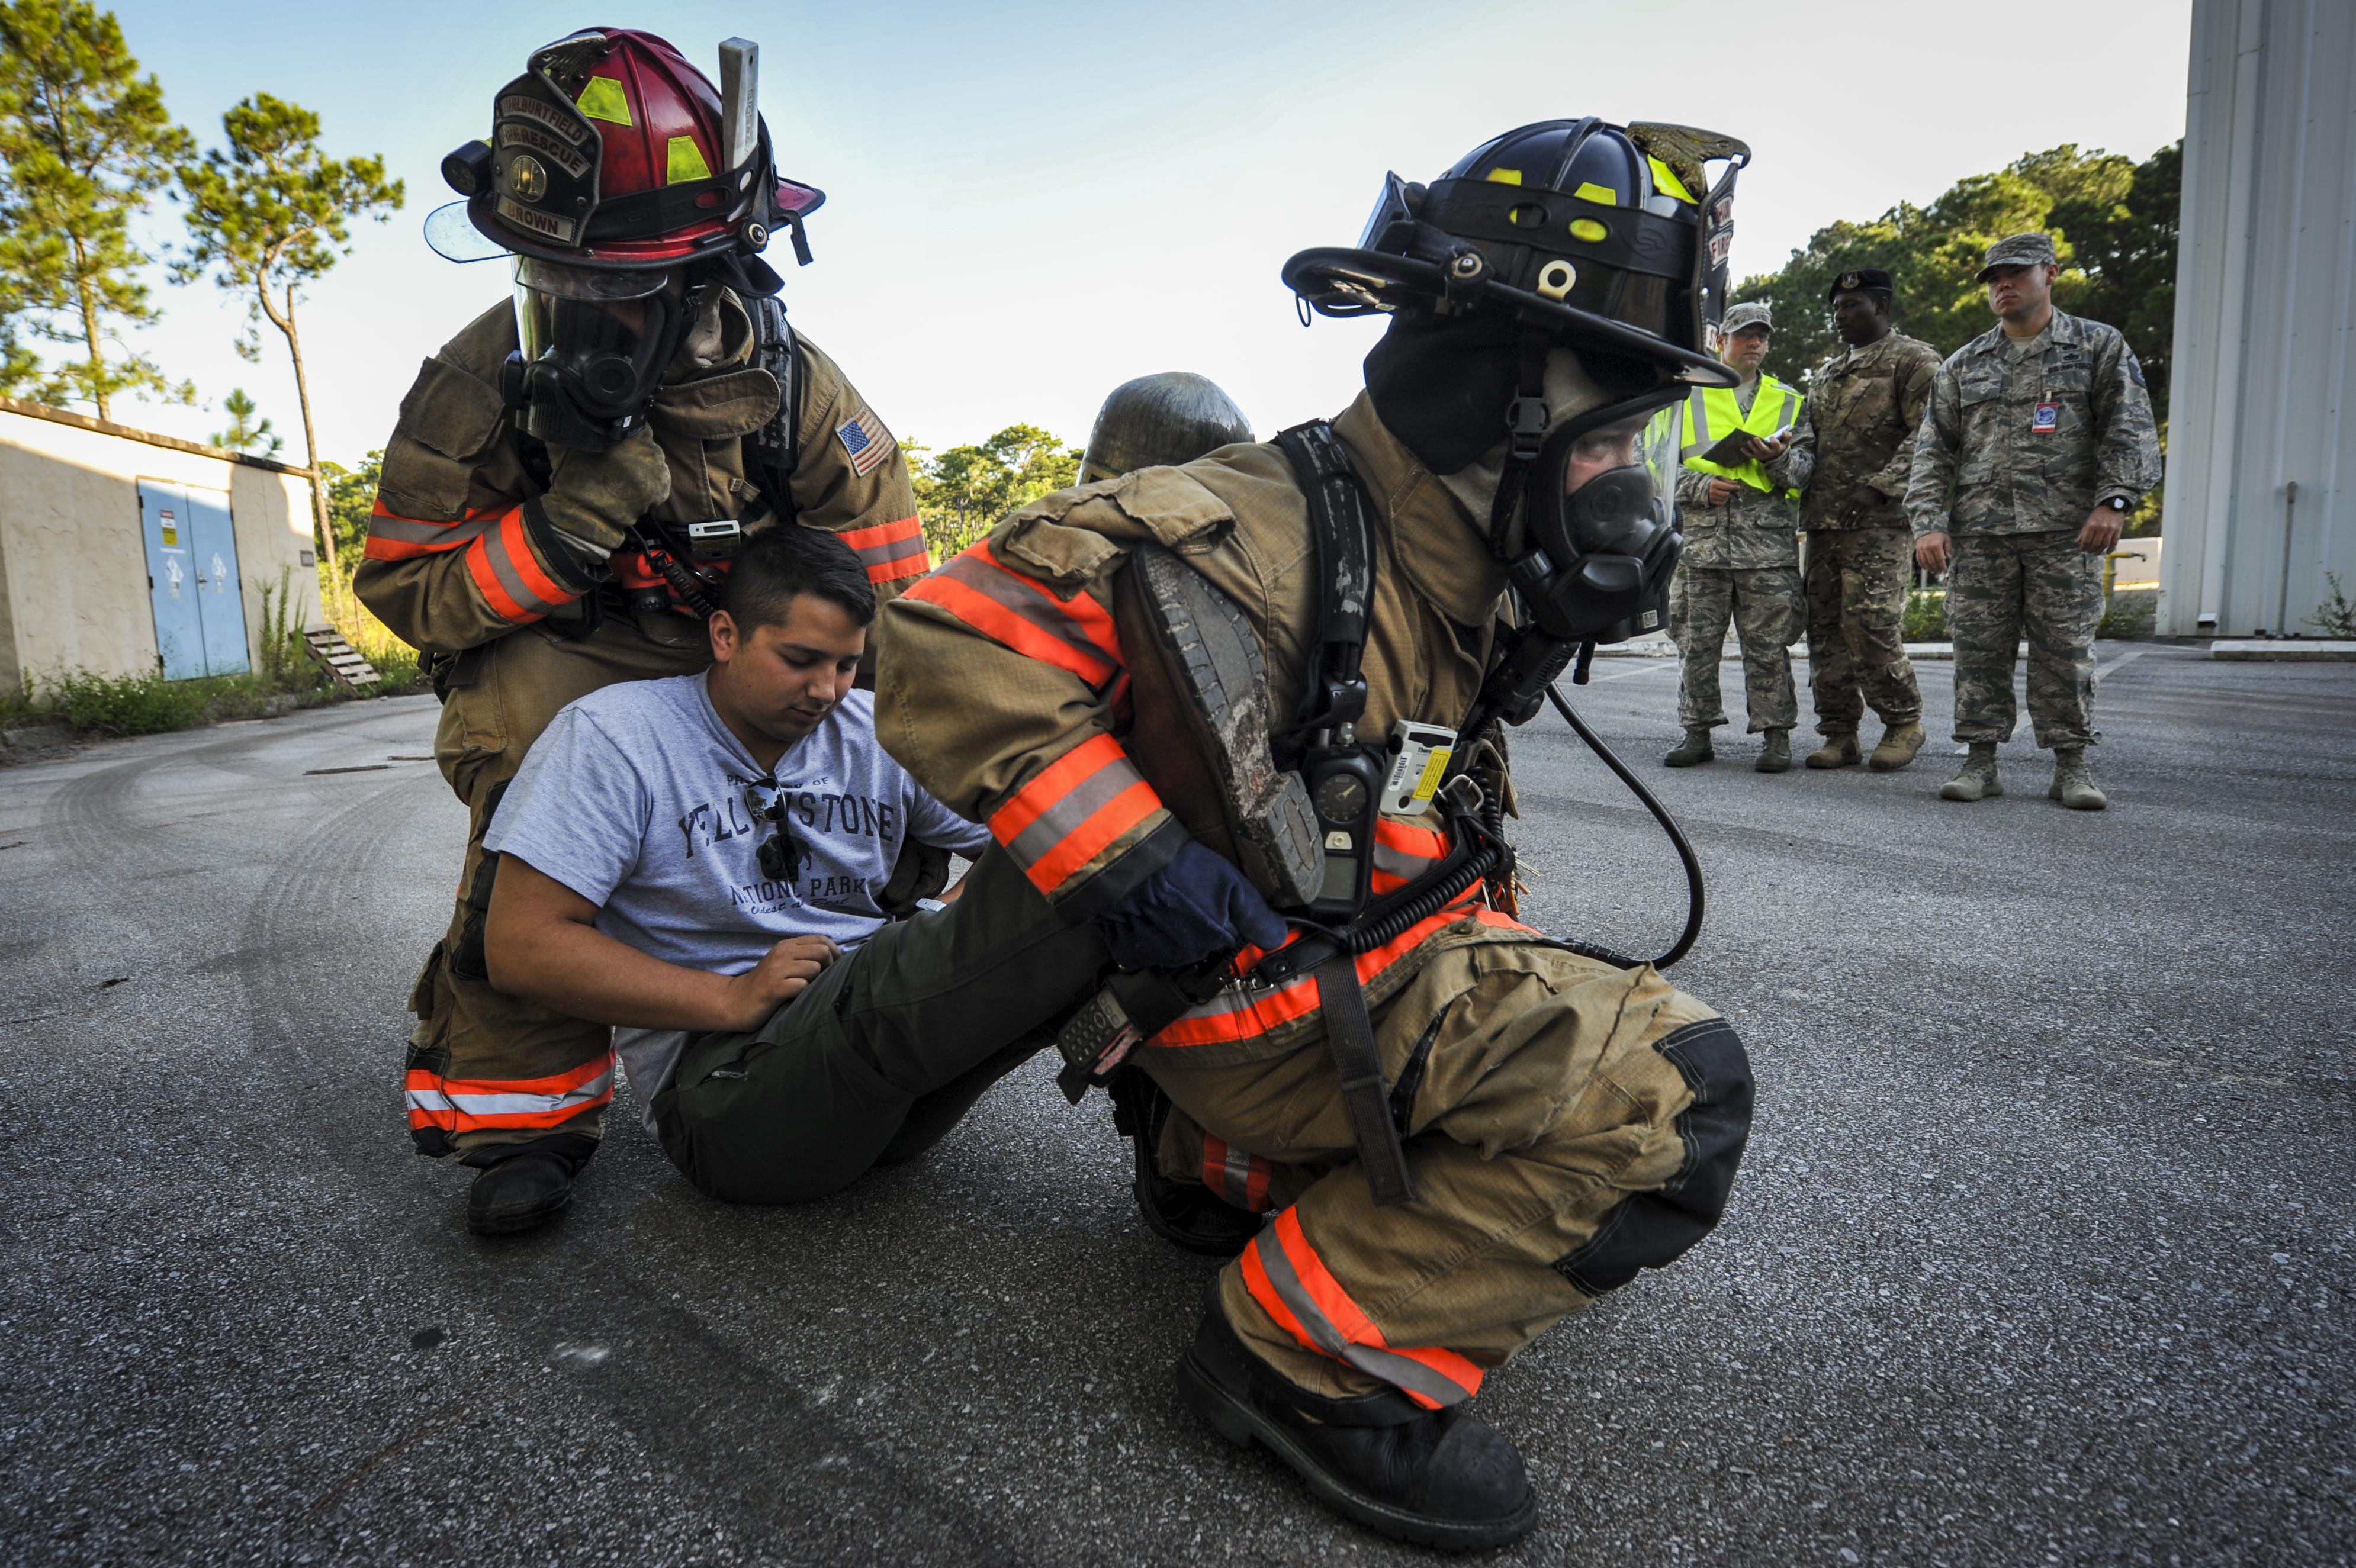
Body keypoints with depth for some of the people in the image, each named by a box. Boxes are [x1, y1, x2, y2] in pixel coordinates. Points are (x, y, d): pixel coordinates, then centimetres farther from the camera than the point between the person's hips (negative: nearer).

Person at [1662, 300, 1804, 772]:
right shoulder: (1687, 397, 14)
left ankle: (1776, 736, 5)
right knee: (1697, 641, 1)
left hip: (1768, 537, 0)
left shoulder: (1788, 401, 19)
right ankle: (1698, 732, 10)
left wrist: (1777, 456, -4)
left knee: (1768, 645, -1)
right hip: (1701, 538, 0)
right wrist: (1701, 486, -8)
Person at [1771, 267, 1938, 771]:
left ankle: (1904, 722, 3)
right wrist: (1789, 461, -2)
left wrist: (1879, 486, -17)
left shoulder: (1913, 360, 2)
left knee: (1870, 624, -14)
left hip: (1881, 519, -7)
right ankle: (1840, 734, 10)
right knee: (1824, 626, 3)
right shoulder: (1825, 373, 24)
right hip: (1823, 519, 7)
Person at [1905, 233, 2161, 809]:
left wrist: (2114, 500, -13)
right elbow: (1933, 448, 10)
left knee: (2067, 651, -1)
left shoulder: (2101, 347, 10)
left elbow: (2131, 430, 2)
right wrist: (1929, 523, -3)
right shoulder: (1963, 365, 15)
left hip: (2067, 531, -2)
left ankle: (2071, 766, 6)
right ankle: (1981, 761, 8)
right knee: (1978, 650, 1)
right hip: (1978, 532, 2)